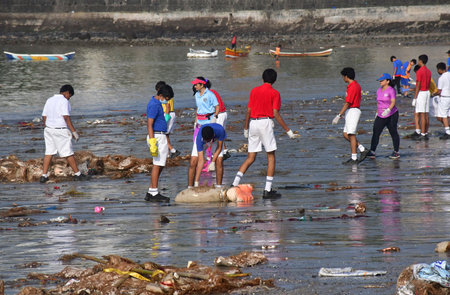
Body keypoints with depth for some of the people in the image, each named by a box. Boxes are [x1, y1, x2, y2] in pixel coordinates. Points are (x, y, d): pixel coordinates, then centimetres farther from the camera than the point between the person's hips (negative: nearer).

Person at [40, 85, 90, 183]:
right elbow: (66, 118, -19)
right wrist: (74, 132, -15)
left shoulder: (49, 100, 10)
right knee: (68, 153, 2)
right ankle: (77, 174, 11)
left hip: (49, 129, 7)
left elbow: (44, 117, 12)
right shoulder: (64, 101, -12)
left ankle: (44, 176, 4)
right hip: (61, 131, -7)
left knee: (49, 152, 9)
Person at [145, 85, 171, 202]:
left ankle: (151, 193, 13)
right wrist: (152, 142, -27)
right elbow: (149, 124, -21)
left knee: (160, 165, 12)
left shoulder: (157, 103, 17)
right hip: (156, 137, -10)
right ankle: (154, 194, -7)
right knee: (158, 165, -8)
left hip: (161, 137, 10)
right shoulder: (154, 105, -16)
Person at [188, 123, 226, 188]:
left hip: (217, 138, 0)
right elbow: (201, 160, -39)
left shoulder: (220, 130, -42)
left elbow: (219, 148, -22)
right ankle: (190, 188, -4)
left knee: (219, 161, -18)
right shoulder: (199, 138, -41)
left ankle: (218, 187, -6)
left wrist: (212, 162, -29)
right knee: (193, 163, -14)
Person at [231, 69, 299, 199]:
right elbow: (276, 114, -8)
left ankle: (235, 184, 0)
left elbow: (248, 111, 10)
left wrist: (246, 129, 21)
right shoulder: (274, 93, -2)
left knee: (250, 158, 10)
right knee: (271, 157, 4)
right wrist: (288, 131, -4)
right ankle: (268, 190, -2)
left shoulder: (254, 91, 11)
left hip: (253, 123, 5)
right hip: (266, 122, -5)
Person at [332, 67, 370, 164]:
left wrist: (338, 116, -19)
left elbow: (347, 103, -20)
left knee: (351, 135, -7)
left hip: (352, 111, -10)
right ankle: (363, 150, 10)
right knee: (346, 135, 11)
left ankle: (354, 159, -5)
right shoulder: (356, 85, 15)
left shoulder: (352, 87, -17)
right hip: (351, 112, 10)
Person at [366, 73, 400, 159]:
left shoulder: (391, 90, -11)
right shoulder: (379, 90, 11)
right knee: (375, 133, -7)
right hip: (380, 116, 6)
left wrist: (388, 110, -35)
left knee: (393, 133, 4)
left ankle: (396, 152, 15)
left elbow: (393, 102, -20)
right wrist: (377, 113, 23)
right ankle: (372, 151, -11)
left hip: (391, 115, -6)